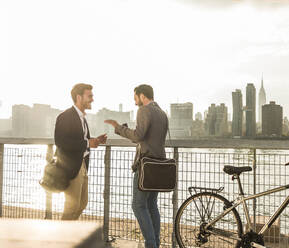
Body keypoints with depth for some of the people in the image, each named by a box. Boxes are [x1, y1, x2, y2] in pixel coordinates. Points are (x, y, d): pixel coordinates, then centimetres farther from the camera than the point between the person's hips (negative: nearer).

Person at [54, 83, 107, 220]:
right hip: (70, 167, -9)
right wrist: (87, 143, -24)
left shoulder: (81, 117, 13)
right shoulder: (65, 116, -16)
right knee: (73, 205, -2)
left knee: (83, 202, 17)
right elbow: (60, 142, -26)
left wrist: (95, 140, 1)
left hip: (82, 165, 9)